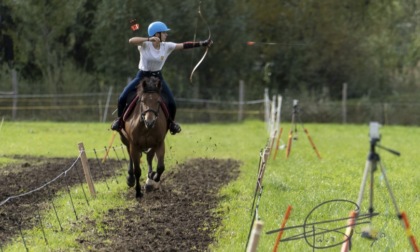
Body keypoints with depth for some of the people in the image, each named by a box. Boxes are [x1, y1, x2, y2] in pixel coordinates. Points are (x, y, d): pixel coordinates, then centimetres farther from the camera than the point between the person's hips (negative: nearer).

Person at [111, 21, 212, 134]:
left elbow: (184, 45, -10)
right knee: (122, 98, -14)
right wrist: (149, 39, -45)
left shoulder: (167, 46, -7)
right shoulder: (145, 45, -17)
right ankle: (119, 119, 14)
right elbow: (131, 41, -34)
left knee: (171, 103, -9)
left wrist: (202, 44, -16)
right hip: (142, 76, -2)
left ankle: (171, 122, 21)